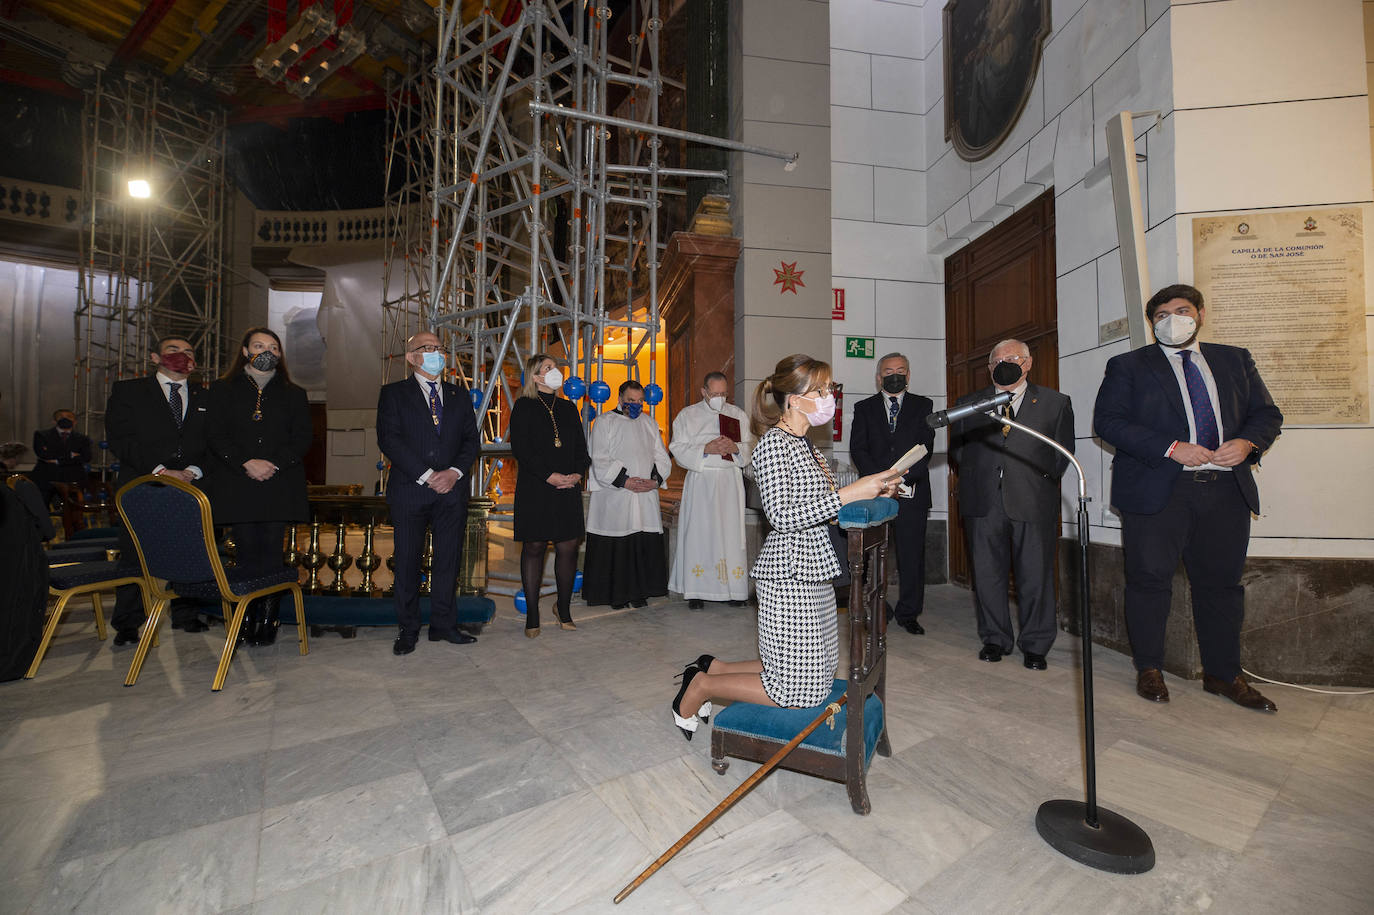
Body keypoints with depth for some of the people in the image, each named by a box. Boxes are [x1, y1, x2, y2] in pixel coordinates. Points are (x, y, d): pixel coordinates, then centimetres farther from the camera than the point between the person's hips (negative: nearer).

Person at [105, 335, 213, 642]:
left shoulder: (206, 399, 15)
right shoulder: (127, 390, 8)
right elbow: (120, 438, -3)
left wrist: (194, 471, -10)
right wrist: (160, 470, -14)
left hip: (193, 488, 2)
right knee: (135, 556, 2)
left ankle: (185, 615, 17)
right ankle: (127, 625, 15)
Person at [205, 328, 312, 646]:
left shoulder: (294, 394, 13)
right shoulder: (222, 390, 12)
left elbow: (302, 440, 5)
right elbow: (216, 436, 2)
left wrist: (273, 463, -10)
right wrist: (247, 463, -13)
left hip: (280, 485, 0)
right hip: (237, 486, 0)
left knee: (272, 553, 0)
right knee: (246, 552, 1)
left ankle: (268, 621, 7)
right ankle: (245, 621, 11)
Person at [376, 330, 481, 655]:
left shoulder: (459, 394, 15)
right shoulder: (394, 393, 5)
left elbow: (471, 439, 9)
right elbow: (389, 440, -6)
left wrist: (455, 472, -8)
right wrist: (426, 476, -14)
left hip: (452, 489, 3)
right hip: (409, 490, -2)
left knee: (448, 558, 6)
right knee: (407, 560, 4)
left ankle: (444, 624, 18)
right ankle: (408, 630, 17)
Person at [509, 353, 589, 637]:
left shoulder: (568, 408, 16)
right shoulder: (524, 407, 2)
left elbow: (582, 448, 14)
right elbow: (520, 448, -8)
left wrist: (577, 473, -5)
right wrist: (549, 475, -16)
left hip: (569, 488, 4)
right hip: (535, 489, -4)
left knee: (568, 547, 3)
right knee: (534, 547, 1)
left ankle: (564, 607, 20)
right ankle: (532, 614, 12)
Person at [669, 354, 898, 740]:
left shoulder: (806, 446, 15)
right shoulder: (773, 443, -14)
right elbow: (782, 515, -22)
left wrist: (872, 492, 7)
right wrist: (849, 493, -21)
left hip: (814, 574, 10)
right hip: (788, 576, -10)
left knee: (818, 674, 15)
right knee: (801, 690, -3)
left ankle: (712, 668, 22)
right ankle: (702, 685, 13)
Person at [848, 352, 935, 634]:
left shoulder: (922, 406, 12)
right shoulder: (864, 408, 13)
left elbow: (925, 448, 1)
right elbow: (857, 450, 2)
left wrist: (903, 477, -13)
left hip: (912, 492, 0)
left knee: (911, 556, 3)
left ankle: (908, 613, 17)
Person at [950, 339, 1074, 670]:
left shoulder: (1056, 402, 10)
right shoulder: (968, 404, 13)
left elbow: (1064, 450, 11)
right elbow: (957, 448, 16)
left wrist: (1043, 481, 3)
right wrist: (975, 477, 6)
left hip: (1033, 502, -1)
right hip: (983, 502, 2)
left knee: (1035, 575, 3)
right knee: (987, 573, 6)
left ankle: (1035, 645, 20)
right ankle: (994, 639, 21)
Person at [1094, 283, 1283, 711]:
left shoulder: (1235, 359, 18)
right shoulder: (1128, 365, 4)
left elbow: (1267, 413, 15)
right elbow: (1108, 420, -7)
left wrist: (1247, 442, -7)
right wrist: (1171, 448, -16)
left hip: (1226, 489, 4)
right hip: (1157, 488, -4)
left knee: (1222, 583, 10)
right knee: (1150, 579, 1)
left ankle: (1223, 675, 25)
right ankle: (1149, 669, 15)